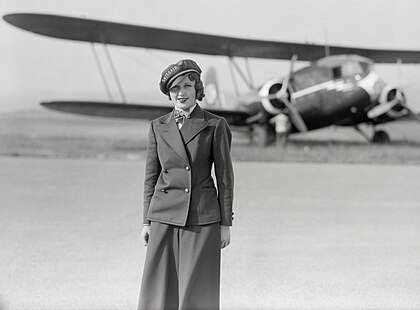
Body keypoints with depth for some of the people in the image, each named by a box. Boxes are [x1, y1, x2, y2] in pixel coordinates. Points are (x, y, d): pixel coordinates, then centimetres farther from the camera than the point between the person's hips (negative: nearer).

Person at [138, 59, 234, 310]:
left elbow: (225, 176, 1)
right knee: (161, 289, 0)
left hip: (202, 218, -2)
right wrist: (147, 221, 7)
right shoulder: (158, 126, 8)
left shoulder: (215, 125, 0)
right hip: (165, 217, 3)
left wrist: (226, 223, -1)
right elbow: (151, 176, 11)